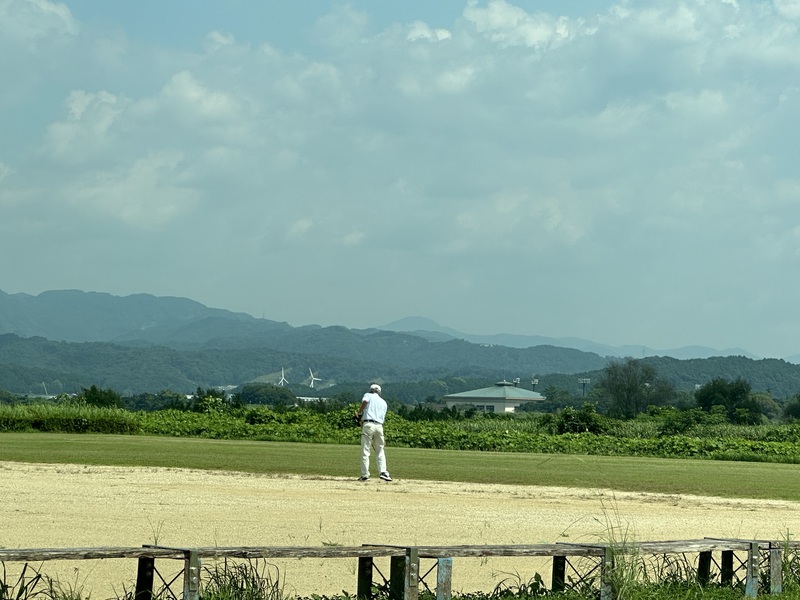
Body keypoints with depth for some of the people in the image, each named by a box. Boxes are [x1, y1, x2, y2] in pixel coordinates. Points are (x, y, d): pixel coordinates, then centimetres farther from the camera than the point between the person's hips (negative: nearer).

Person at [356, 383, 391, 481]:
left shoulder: (368, 395, 11)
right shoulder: (384, 402, 22)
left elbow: (365, 401, -14)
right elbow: (383, 418, 16)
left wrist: (359, 412, -1)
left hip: (368, 424, -3)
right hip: (379, 426, 3)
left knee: (365, 451, -2)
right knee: (380, 451, 13)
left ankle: (365, 474, -6)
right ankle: (383, 472, -3)